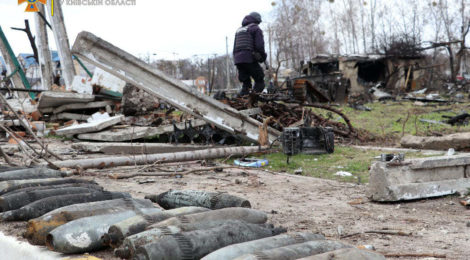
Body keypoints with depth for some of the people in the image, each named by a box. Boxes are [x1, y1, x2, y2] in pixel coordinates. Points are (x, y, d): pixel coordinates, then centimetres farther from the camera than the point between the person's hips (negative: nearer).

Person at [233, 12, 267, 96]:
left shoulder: (239, 30, 26)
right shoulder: (255, 28, 3)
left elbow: (234, 48, 24)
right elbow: (259, 45, -9)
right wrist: (263, 56, 4)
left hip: (238, 60, 7)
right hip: (249, 59, -7)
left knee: (245, 83, 12)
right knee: (259, 82, -2)